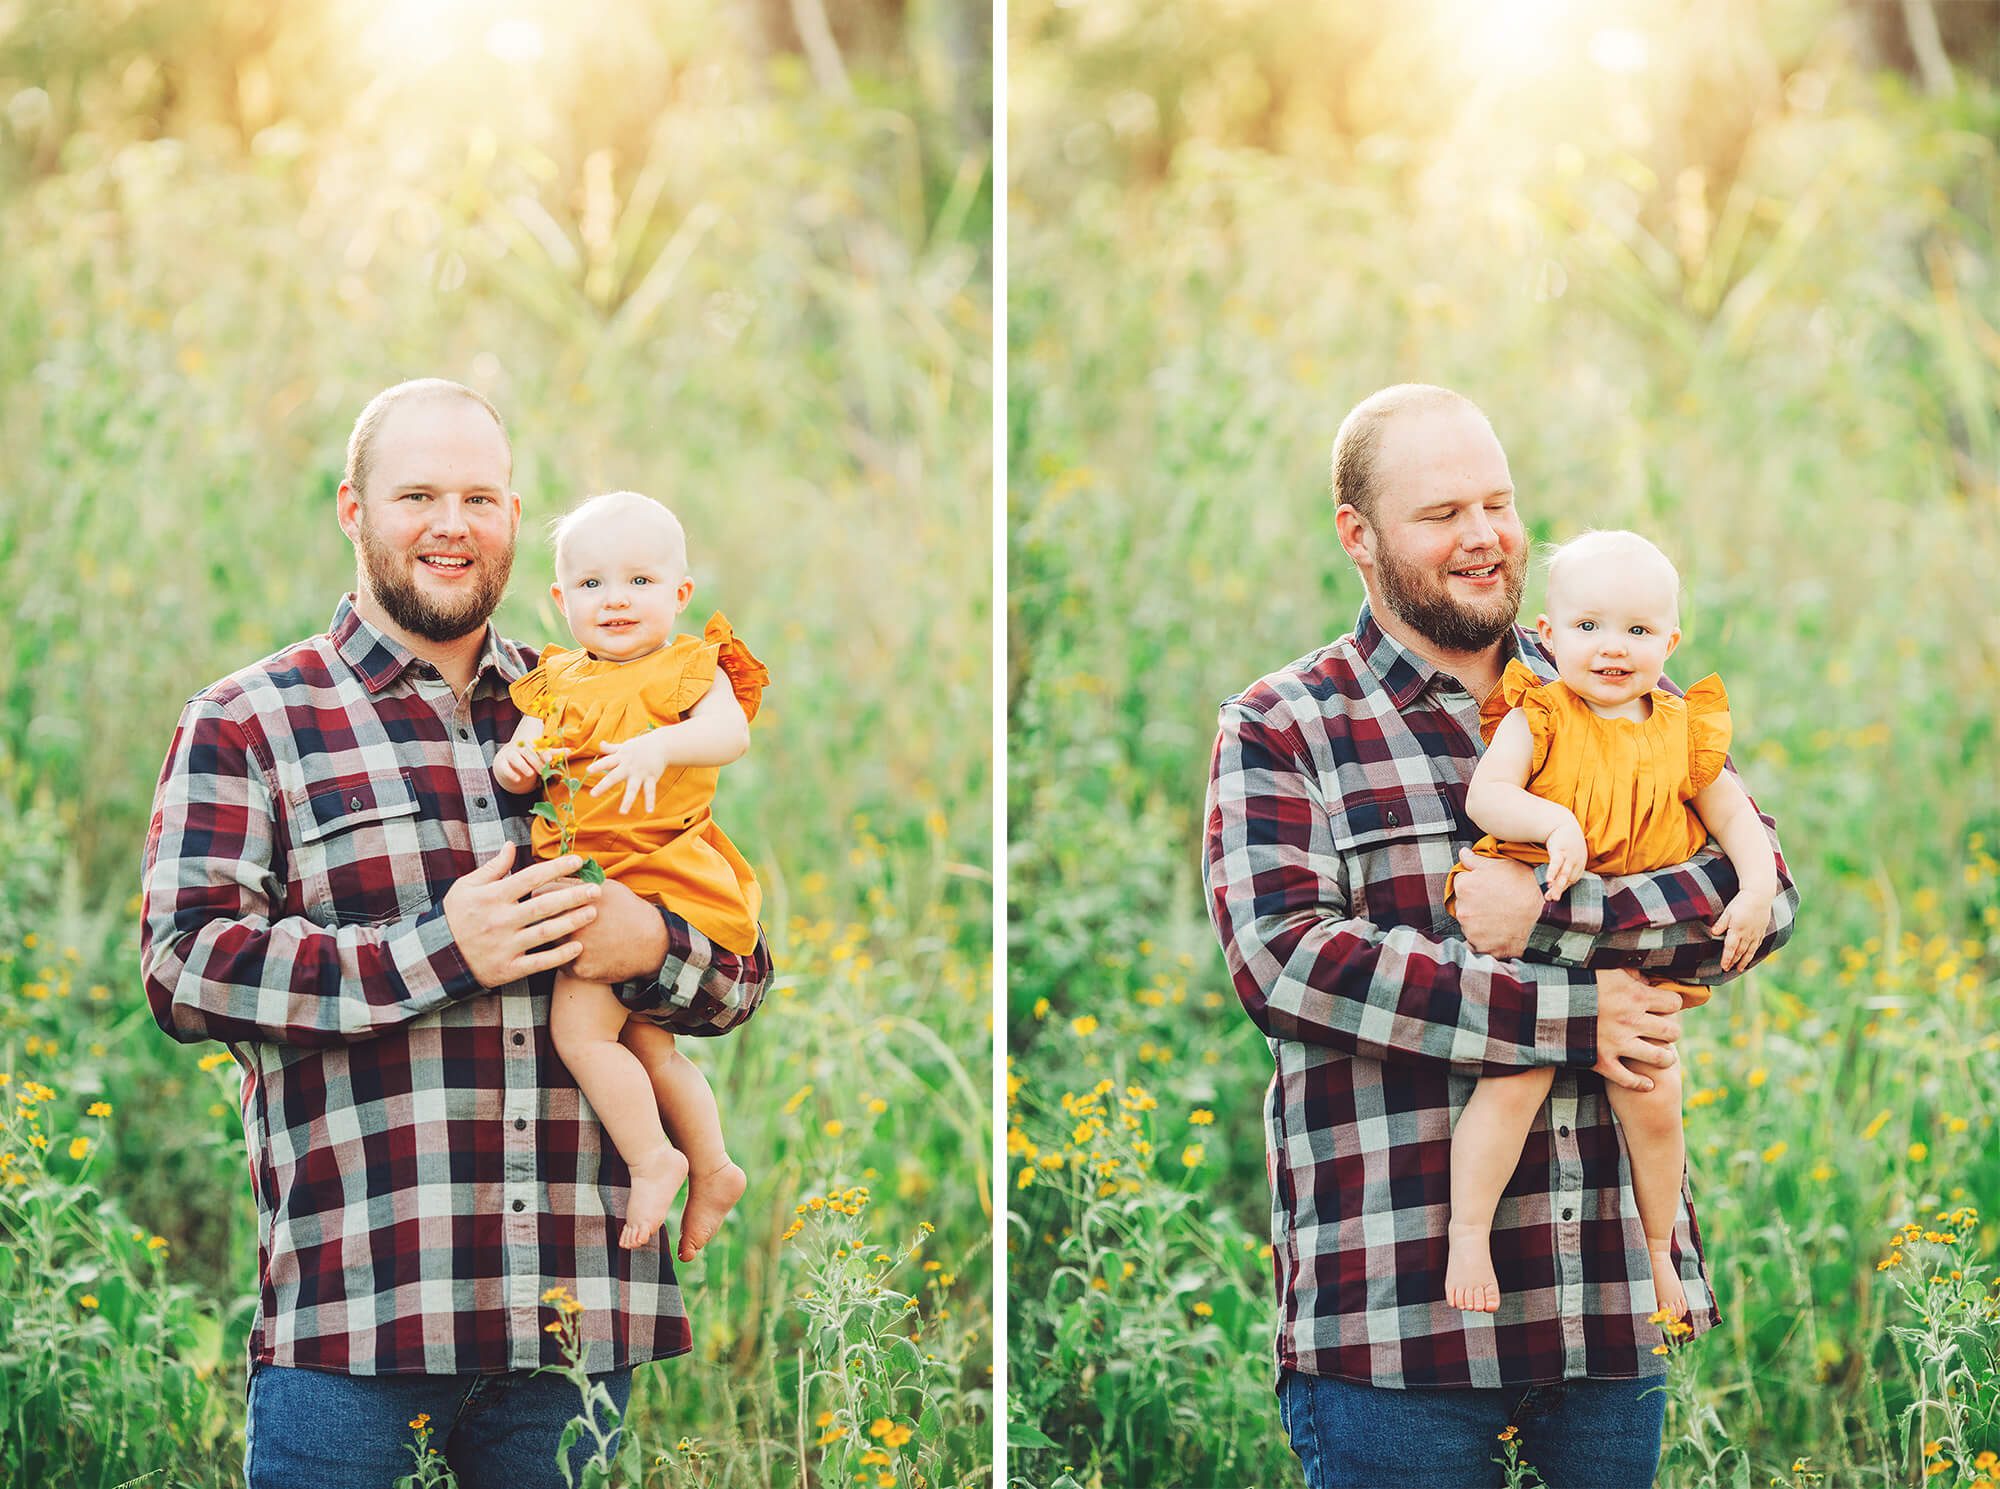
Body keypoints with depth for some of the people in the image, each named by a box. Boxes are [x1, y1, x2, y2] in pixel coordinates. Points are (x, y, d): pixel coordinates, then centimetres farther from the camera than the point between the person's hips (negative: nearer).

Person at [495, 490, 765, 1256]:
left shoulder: (690, 669, -5)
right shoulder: (557, 682, 14)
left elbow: (729, 732, -21)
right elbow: (530, 745, 11)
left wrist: (660, 745, -40)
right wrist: (514, 761, -13)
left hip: (652, 872, -7)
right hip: (578, 875, 7)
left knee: (579, 1024, -15)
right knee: (645, 1042, 12)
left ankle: (652, 1158, -3)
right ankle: (711, 1166, 24)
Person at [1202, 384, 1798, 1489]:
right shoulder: (1279, 732, 1)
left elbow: (1760, 890, 0)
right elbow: (1282, 962, -14)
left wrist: (1548, 914, -16)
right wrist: (1571, 1019, -15)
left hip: (1612, 1296, 3)